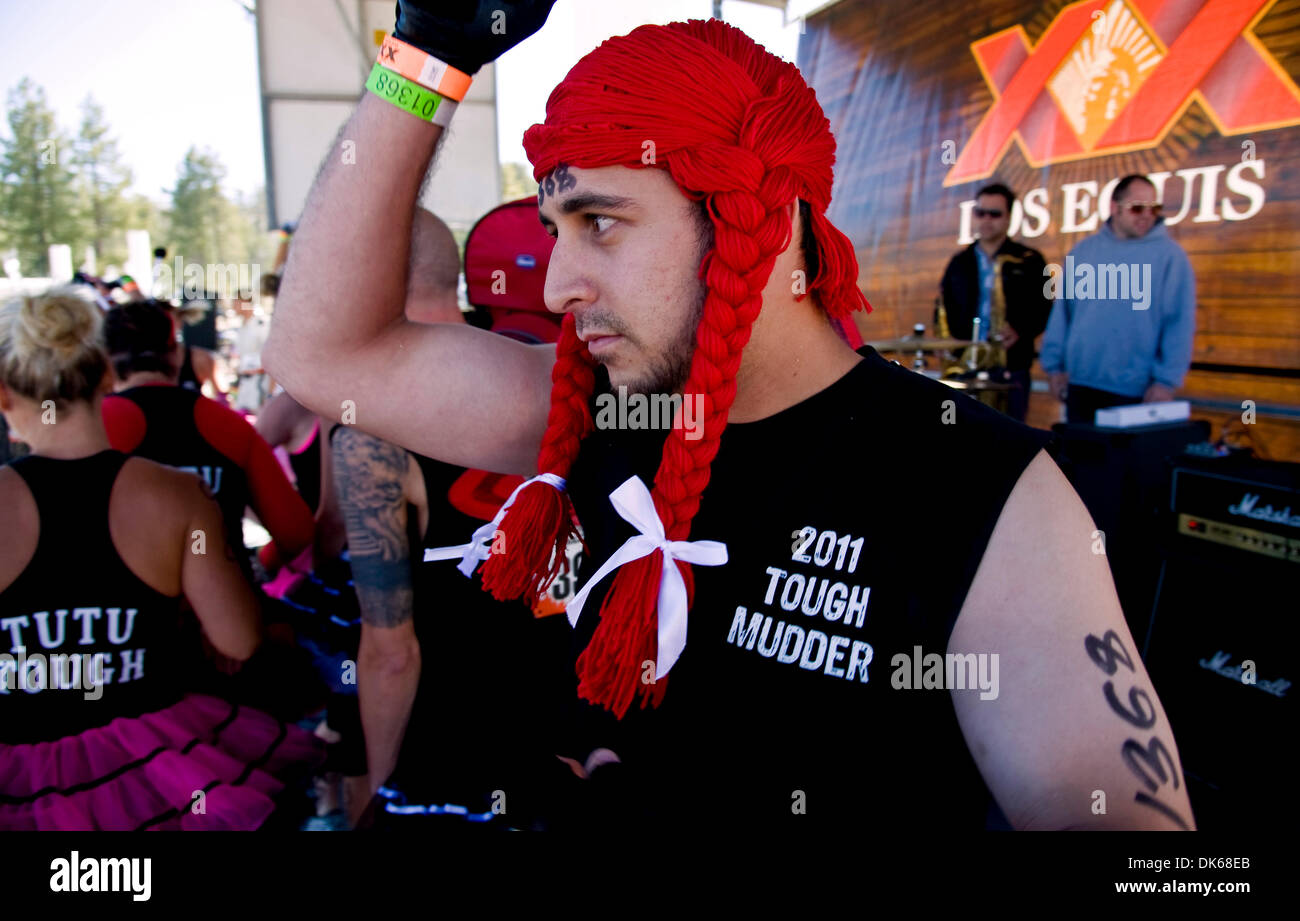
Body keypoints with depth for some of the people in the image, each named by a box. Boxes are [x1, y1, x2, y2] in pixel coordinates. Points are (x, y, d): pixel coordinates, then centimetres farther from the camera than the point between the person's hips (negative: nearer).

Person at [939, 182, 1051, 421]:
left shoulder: (1029, 261, 6)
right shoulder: (959, 263, 15)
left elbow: (1043, 310, 3)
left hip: (1012, 368, -2)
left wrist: (1019, 330, -16)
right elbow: (944, 309, 16)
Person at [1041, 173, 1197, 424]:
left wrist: (1167, 380, -13)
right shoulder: (1083, 250, 7)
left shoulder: (1169, 254, -3)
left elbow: (1180, 323, -6)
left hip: (1134, 392, -3)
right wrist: (1054, 365, 6)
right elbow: (1062, 312, 10)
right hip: (1080, 384, 3)